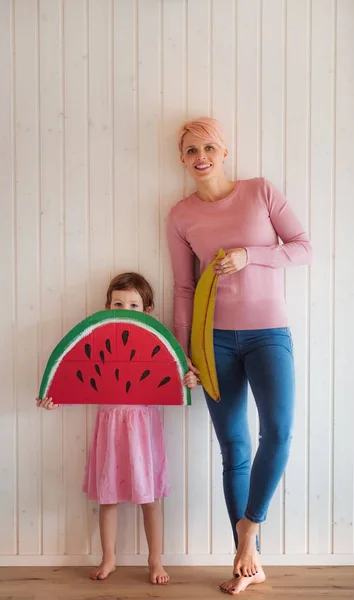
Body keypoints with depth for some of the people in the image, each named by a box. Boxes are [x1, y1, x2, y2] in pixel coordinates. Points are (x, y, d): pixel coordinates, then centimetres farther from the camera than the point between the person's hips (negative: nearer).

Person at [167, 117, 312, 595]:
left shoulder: (261, 191, 2)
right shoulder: (180, 215, 5)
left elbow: (303, 248, 0)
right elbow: (184, 287, 7)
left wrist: (247, 255, -14)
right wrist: (182, 349, 2)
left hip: (268, 332, -1)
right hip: (216, 337, 1)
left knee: (278, 430, -22)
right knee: (234, 449, 5)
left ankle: (249, 525, 6)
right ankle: (250, 563, 18)